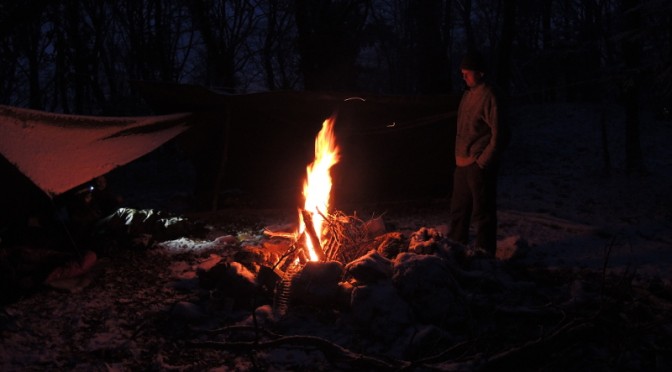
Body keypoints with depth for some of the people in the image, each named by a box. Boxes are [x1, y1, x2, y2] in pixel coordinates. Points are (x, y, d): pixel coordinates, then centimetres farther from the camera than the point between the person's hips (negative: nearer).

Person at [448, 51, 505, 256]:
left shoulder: (488, 95, -12)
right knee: (459, 208, 16)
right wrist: (459, 155, 15)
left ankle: (484, 251, 8)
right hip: (462, 162, 9)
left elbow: (496, 131, -15)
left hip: (479, 163, -9)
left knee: (482, 210, -1)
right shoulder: (468, 94, 14)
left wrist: (484, 160, -17)